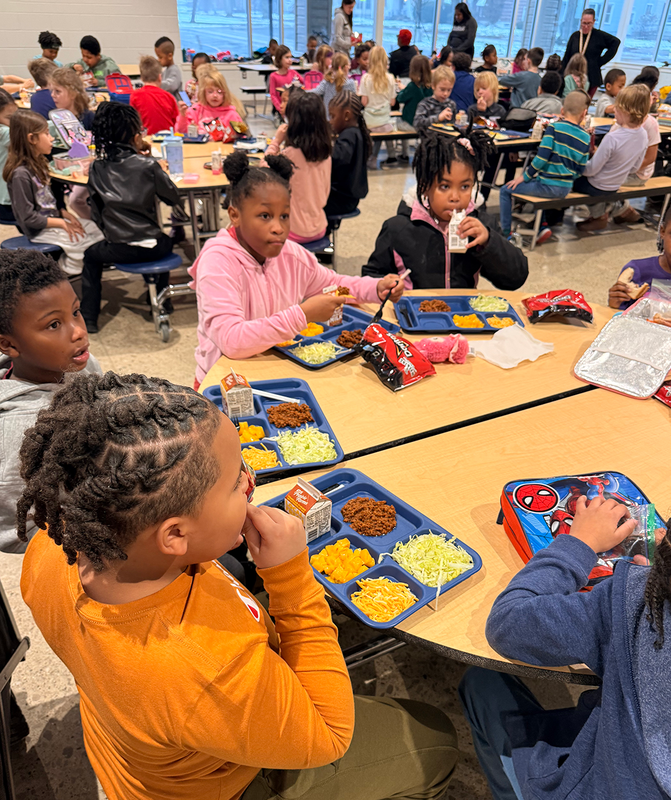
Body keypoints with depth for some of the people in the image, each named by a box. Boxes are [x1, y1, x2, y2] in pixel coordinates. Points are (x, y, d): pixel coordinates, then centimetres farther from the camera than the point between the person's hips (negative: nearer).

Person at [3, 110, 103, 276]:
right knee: (83, 240, -19)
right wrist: (62, 223, -20)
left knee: (96, 230, 0)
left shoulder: (38, 163, 8)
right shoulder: (21, 174, -22)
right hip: (39, 230, -9)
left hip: (54, 218, 9)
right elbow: (28, 218, -22)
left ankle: (66, 263, 9)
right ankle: (66, 267, 4)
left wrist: (64, 213, -1)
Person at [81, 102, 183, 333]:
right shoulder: (148, 165, -8)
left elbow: (96, 212, 6)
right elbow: (174, 199, 1)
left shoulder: (96, 168, 0)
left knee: (91, 255, 30)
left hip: (118, 250, 1)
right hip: (151, 248, 0)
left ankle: (89, 318, 26)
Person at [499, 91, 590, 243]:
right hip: (565, 190, 6)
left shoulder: (554, 127, -9)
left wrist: (524, 176, -7)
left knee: (505, 190, 11)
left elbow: (541, 157, -17)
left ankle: (506, 234, 9)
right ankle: (543, 226, 24)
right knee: (535, 182, 37)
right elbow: (579, 170, 7)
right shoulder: (586, 138, 4)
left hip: (547, 186, -6)